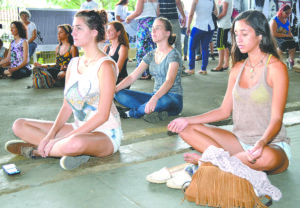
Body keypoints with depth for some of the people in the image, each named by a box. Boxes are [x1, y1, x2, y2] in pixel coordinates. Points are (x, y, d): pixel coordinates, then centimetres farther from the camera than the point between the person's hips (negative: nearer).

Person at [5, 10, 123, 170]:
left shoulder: (105, 65, -14)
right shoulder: (73, 64, 10)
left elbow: (103, 115, -20)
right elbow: (67, 106, 8)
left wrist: (63, 139, -22)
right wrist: (51, 135, -9)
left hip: (105, 134, -7)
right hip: (78, 130, 8)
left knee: (74, 143, -41)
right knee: (19, 125, 2)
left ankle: (35, 150, -10)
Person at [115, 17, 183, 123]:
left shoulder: (173, 54, -11)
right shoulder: (151, 55, 9)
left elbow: (169, 81, -27)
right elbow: (132, 77, 5)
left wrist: (154, 98, -45)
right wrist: (113, 90, -11)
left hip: (173, 100, -6)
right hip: (156, 96, 6)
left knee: (163, 100, -43)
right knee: (120, 94, -10)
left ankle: (131, 112, -17)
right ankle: (153, 111, -26)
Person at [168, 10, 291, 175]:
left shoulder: (276, 68, -11)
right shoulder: (238, 68, 7)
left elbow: (276, 119, -16)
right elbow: (224, 111, 9)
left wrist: (262, 142, -37)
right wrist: (188, 120, -1)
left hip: (272, 145, -5)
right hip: (240, 141, 5)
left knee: (267, 158, -42)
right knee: (187, 129, -4)